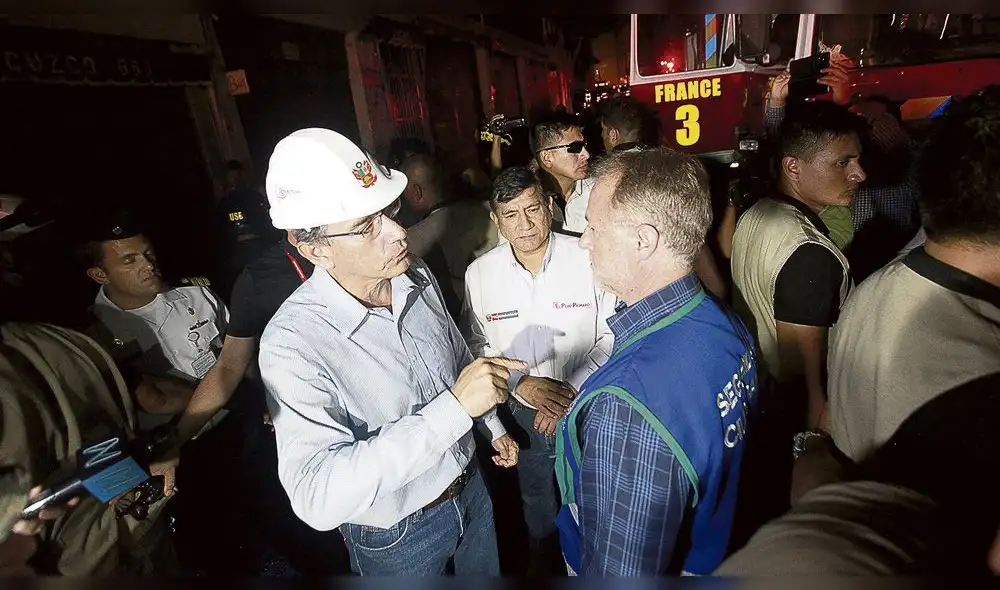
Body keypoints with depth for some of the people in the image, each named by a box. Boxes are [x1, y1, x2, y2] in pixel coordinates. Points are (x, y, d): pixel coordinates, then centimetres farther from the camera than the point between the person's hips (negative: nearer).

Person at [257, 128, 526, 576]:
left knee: (487, 575, 29)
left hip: (470, 485, 5)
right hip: (396, 536, -5)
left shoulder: (416, 275, -12)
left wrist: (493, 426, 15)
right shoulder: (293, 343, -31)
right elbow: (318, 498, -40)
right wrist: (455, 406, -44)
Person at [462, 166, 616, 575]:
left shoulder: (588, 259, -17)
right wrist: (522, 384, -18)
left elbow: (614, 335, -10)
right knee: (536, 499, 27)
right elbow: (476, 348, -4)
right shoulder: (479, 273, -10)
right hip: (523, 412, 2)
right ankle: (542, 560, 57)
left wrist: (575, 388, -18)